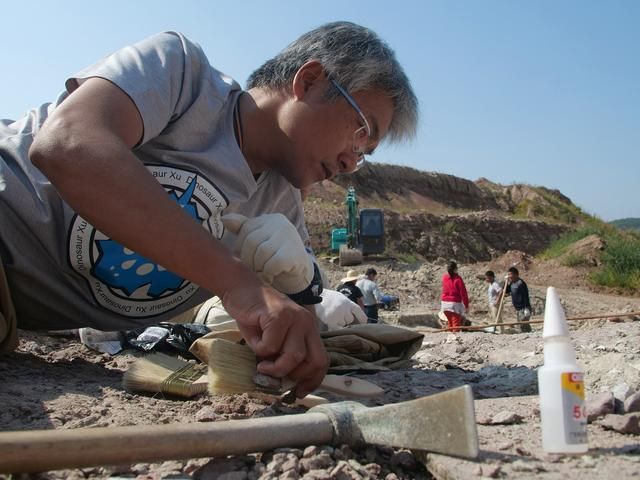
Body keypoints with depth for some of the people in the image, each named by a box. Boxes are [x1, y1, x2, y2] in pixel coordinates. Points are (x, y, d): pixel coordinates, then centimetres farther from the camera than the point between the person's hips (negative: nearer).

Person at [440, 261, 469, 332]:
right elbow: (463, 293, -13)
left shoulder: (444, 278, 1)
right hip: (455, 303, -5)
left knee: (449, 324, 18)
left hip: (445, 303, 5)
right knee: (456, 325, -1)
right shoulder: (458, 279, -13)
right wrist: (466, 305, -6)